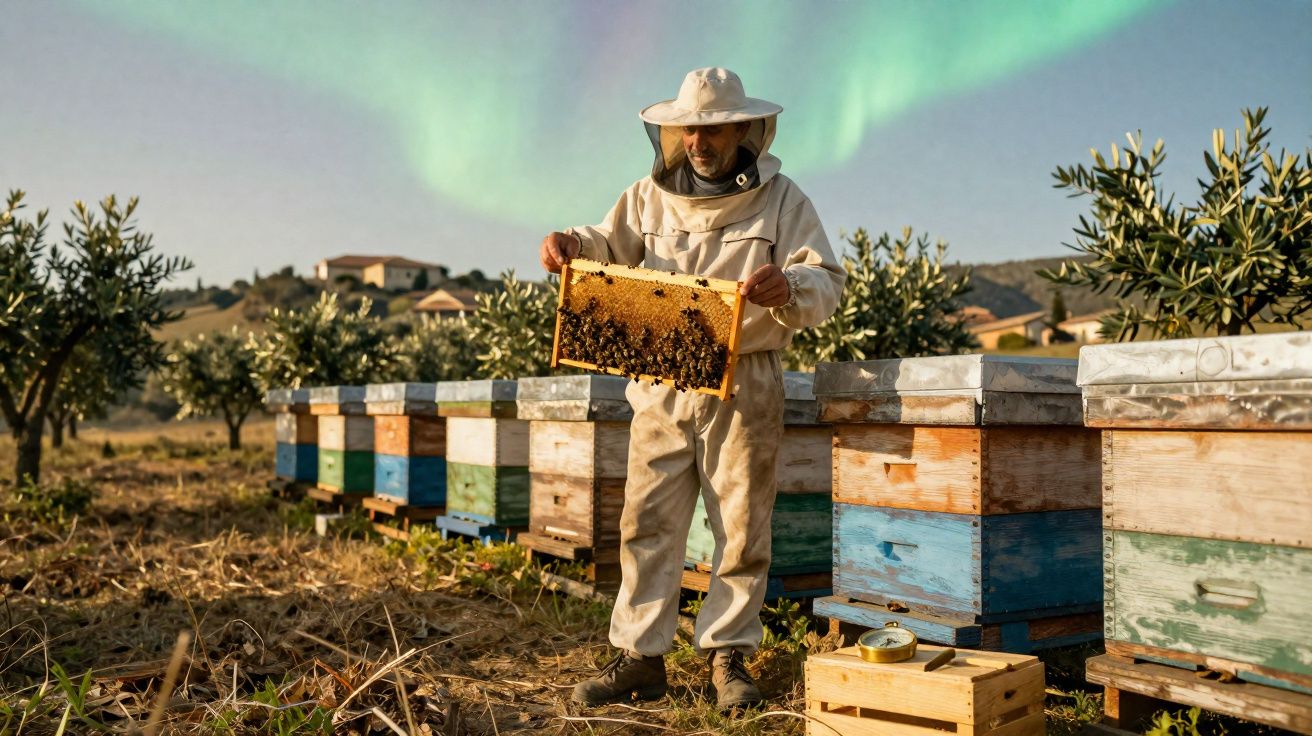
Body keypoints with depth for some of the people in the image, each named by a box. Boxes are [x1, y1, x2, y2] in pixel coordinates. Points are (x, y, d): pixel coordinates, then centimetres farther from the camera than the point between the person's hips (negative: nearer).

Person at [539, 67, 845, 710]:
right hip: (661, 384, 2)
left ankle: (728, 653, 17)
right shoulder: (650, 196, 8)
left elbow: (826, 286, -5)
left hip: (744, 386, -2)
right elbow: (611, 248, 17)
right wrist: (571, 244, -7)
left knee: (741, 528, 4)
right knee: (646, 524, 2)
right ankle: (640, 657, 11)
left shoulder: (781, 200, 1)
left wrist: (788, 289, -29)